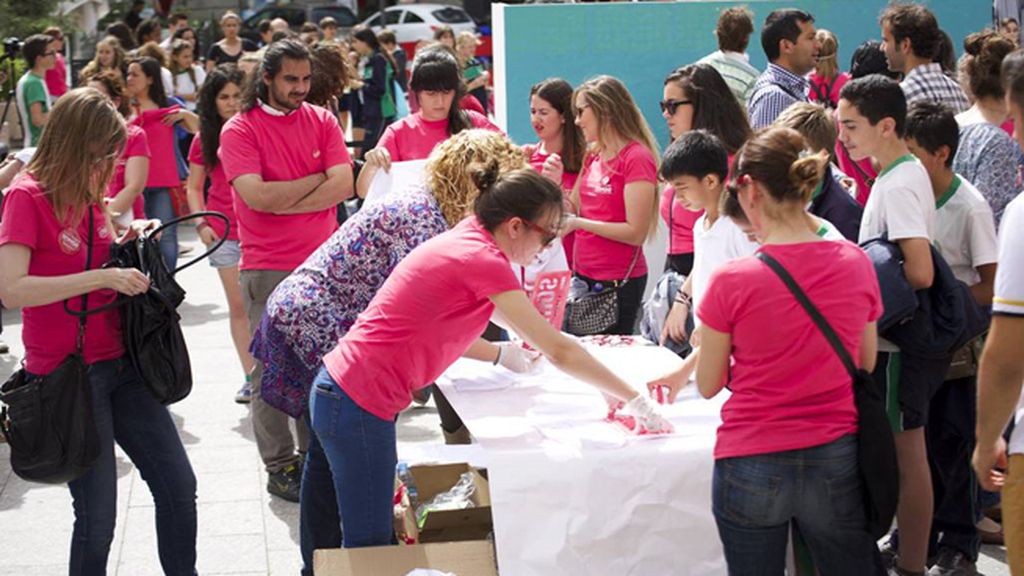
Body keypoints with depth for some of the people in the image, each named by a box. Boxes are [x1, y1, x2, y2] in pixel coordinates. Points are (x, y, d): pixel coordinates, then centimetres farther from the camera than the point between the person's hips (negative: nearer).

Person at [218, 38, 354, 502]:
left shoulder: (322, 121, 7)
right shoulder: (239, 130, -4)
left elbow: (343, 187, -5)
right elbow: (258, 195, -17)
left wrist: (282, 203, -13)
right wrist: (317, 178, -7)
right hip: (267, 268, -3)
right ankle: (279, 468, 11)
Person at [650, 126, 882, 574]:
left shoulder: (733, 281, -15)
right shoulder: (856, 264, -4)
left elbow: (709, 386, -3)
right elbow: (866, 366, 9)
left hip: (752, 468, -2)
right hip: (837, 460, 3)